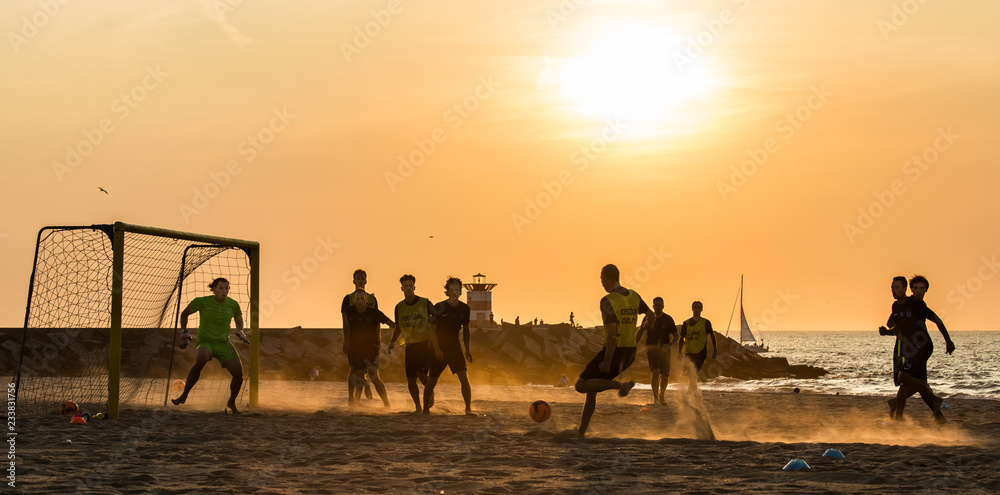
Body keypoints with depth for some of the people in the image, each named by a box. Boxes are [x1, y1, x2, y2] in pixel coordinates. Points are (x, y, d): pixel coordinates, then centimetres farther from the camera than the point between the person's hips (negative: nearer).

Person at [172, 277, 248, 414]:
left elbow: (239, 321, 19)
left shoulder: (233, 305, -2)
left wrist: (240, 332, -1)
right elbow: (184, 313, 6)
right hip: (204, 342, -3)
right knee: (201, 360, -39)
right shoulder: (202, 302, -11)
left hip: (223, 344, 3)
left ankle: (232, 403, 18)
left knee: (239, 373, -13)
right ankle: (184, 395, -23)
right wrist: (183, 333, -1)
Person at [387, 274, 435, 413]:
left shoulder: (425, 303, -2)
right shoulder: (399, 307, 9)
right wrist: (392, 341, 4)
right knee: (410, 379, 2)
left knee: (421, 373, -19)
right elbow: (398, 328, 20)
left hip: (425, 343, -4)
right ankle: (418, 407, 16)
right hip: (409, 346, 4)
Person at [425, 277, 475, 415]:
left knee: (464, 377, -14)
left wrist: (467, 349, 9)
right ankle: (426, 409, 21)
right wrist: (437, 350, -16)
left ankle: (468, 409, -11)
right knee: (432, 381, 2)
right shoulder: (439, 307, -12)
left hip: (454, 347, 3)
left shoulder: (464, 308, -1)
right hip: (439, 348, -3)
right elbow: (432, 329, -9)